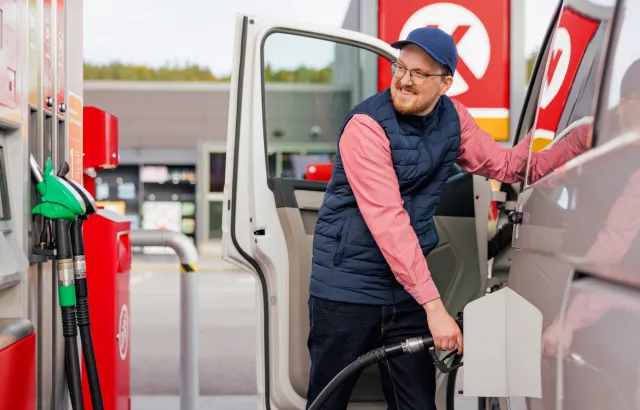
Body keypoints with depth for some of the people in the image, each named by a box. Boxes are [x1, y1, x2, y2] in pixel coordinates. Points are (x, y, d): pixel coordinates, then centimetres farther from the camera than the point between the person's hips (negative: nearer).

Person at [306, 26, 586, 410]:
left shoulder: (452, 118, 2)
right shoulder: (367, 125, -19)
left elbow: (507, 165, 13)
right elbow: (388, 222, -26)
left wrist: (583, 138, 0)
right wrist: (434, 305, -29)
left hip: (407, 287, 6)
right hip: (348, 287, -5)